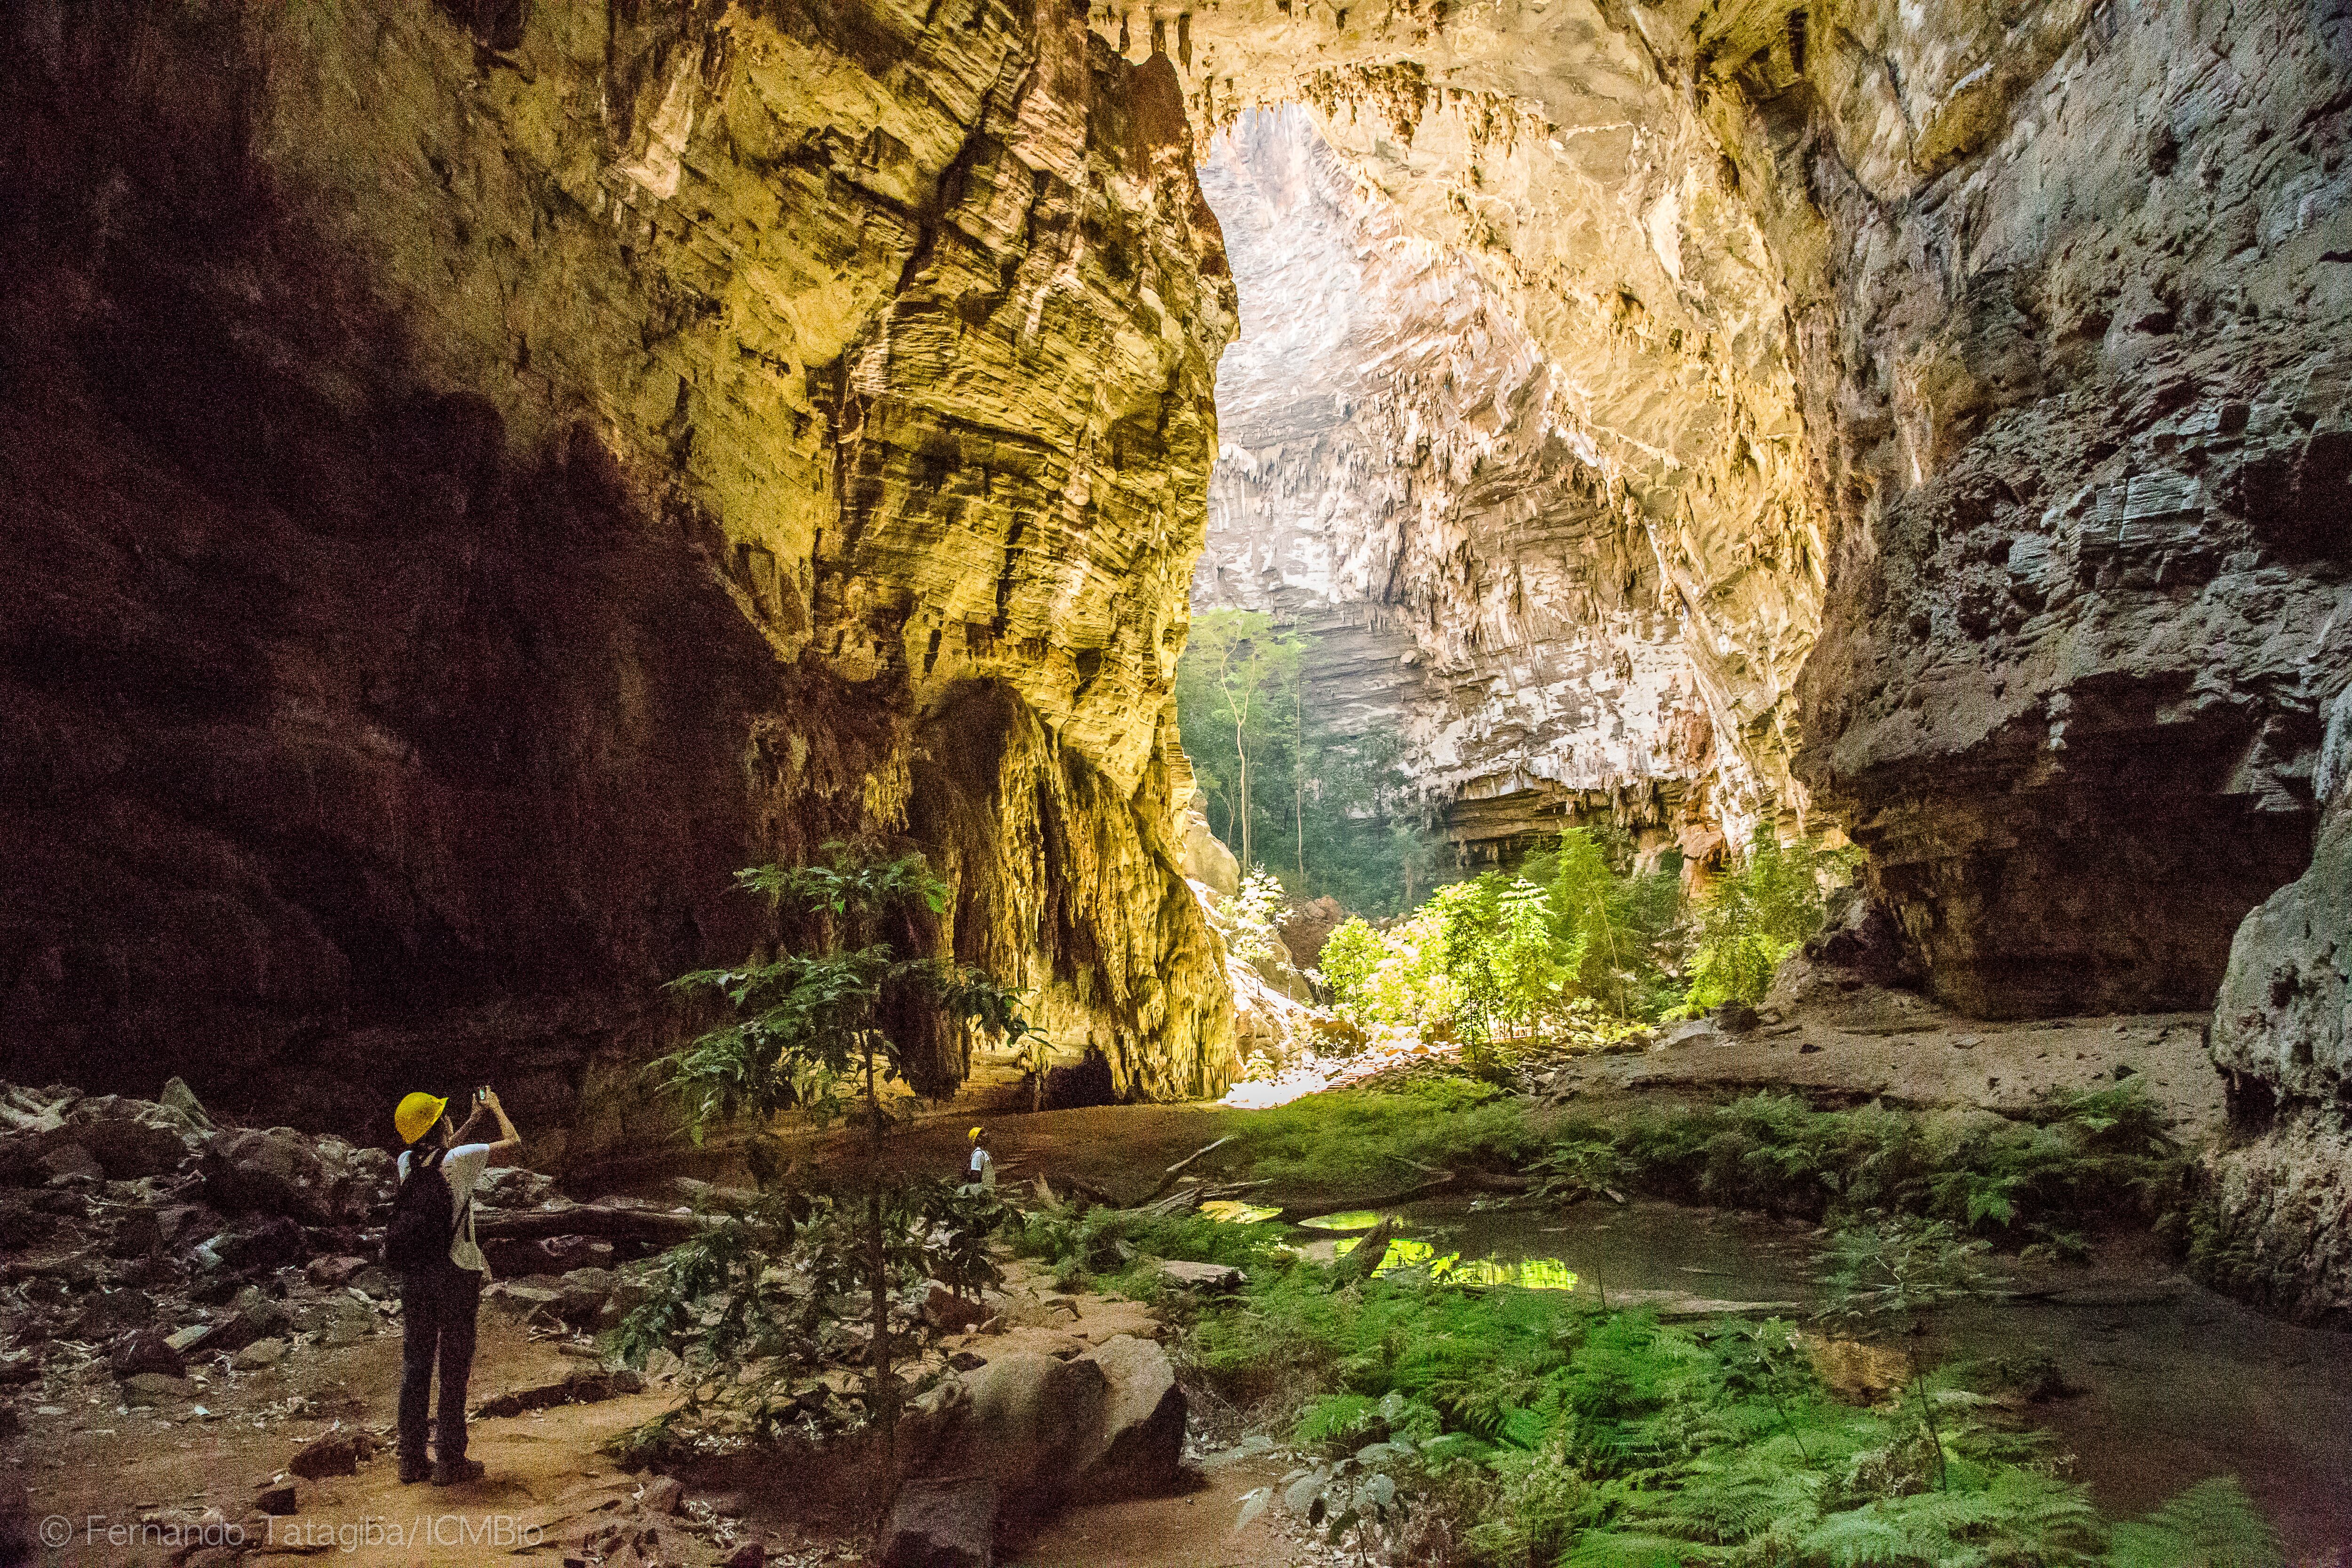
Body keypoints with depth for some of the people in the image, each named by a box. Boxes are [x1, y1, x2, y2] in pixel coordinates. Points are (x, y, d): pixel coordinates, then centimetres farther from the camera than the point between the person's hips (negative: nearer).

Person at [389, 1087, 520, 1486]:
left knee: (415, 1366, 12)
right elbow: (513, 1142, -4)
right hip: (456, 1272, -6)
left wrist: (475, 1118, 27)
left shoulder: (407, 1162, 2)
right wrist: (495, 1108, 10)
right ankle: (449, 1461, 8)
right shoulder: (460, 1159, -15)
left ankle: (411, 1460, 20)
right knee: (454, 1369, 3)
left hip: (414, 1274, 6)